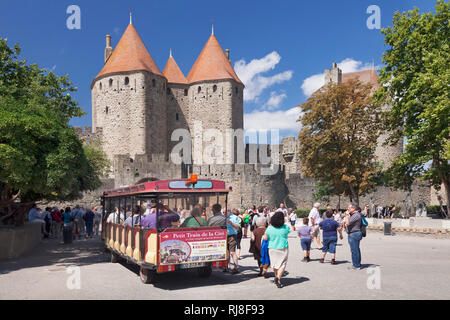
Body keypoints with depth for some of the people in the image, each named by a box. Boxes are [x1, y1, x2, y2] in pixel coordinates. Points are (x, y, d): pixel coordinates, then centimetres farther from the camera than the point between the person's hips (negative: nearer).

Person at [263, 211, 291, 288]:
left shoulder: (269, 228, -9)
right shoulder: (286, 227, -9)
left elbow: (265, 238, -1)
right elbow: (289, 231, 13)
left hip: (272, 248, 2)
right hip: (283, 248, -2)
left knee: (275, 264, 19)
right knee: (282, 264, 3)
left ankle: (277, 277, 31)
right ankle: (278, 278, -13)